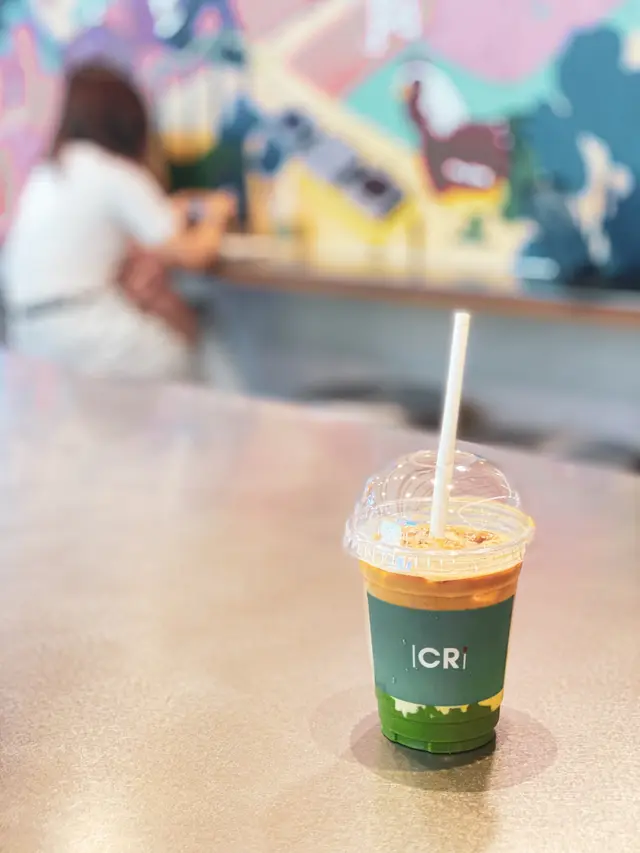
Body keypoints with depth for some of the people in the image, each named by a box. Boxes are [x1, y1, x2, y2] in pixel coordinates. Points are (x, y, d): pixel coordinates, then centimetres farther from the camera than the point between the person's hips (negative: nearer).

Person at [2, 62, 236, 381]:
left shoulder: (45, 173, 12)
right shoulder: (119, 176, -9)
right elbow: (193, 255, -6)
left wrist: (165, 217, 25)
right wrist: (214, 217, 14)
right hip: (79, 339, -7)